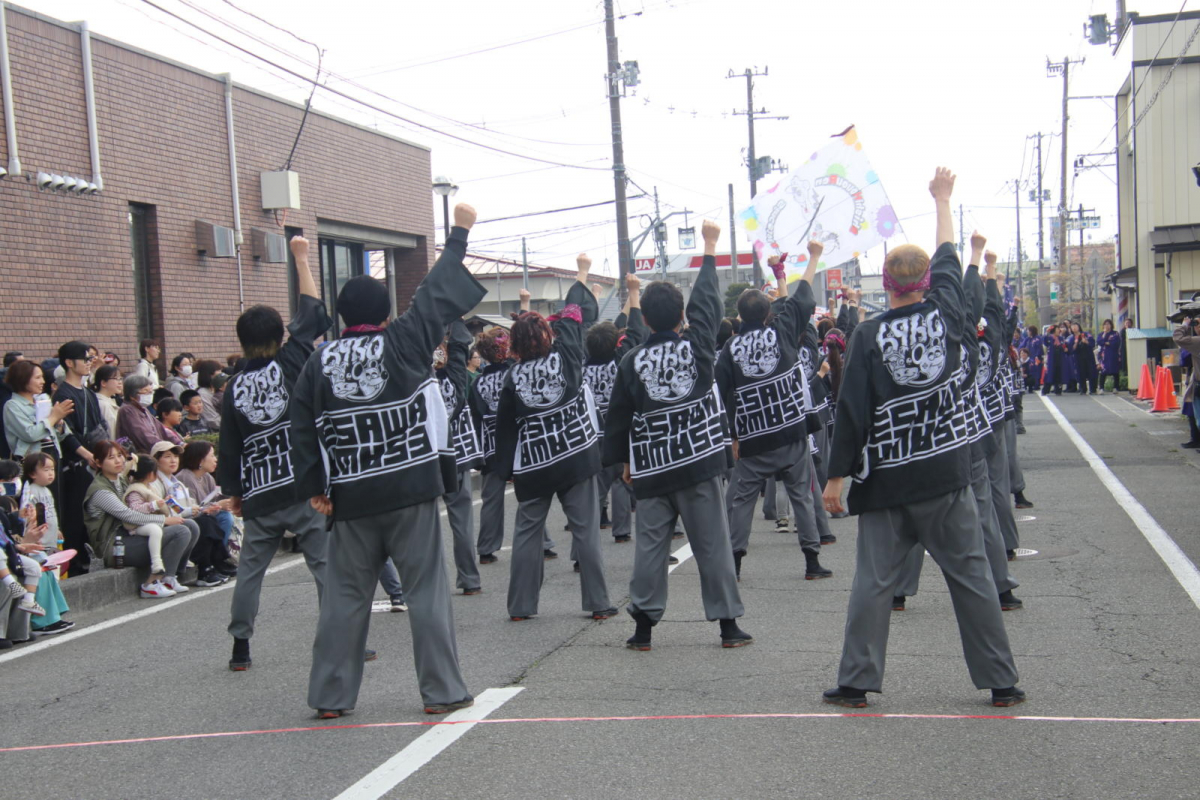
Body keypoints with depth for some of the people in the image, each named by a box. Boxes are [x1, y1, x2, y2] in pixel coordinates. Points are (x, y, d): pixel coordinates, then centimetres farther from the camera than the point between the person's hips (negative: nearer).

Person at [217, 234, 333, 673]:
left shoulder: (235, 386, 3)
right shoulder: (291, 363, -5)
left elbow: (230, 447, 6)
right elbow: (312, 312, 4)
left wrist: (234, 492, 18)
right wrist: (301, 257, 13)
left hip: (259, 497, 3)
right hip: (304, 488, -3)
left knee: (250, 569, 12)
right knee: (326, 564, 1)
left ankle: (240, 647, 16)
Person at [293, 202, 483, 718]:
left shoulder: (321, 362, 2)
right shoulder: (403, 345, -5)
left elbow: (303, 430, 2)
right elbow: (439, 296, 3)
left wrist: (314, 487, 7)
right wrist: (459, 233, 13)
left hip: (351, 500, 3)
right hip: (410, 490, -3)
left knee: (345, 594, 11)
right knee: (426, 590, 4)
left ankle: (330, 695, 14)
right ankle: (442, 690, 7)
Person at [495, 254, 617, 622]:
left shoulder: (514, 377, -4)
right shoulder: (565, 357, -9)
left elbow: (505, 425, 2)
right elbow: (574, 315, 5)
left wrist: (508, 468, 12)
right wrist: (582, 274, 19)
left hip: (532, 466, 1)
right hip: (575, 460, -1)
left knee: (527, 532, 10)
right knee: (586, 530, 4)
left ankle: (520, 605, 11)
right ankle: (598, 602, 6)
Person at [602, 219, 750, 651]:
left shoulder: (632, 361, -3)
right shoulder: (697, 345, -5)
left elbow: (618, 415, 2)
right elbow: (708, 300, 8)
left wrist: (624, 459, 15)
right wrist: (710, 247, 17)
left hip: (651, 469, 1)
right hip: (701, 463, -1)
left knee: (650, 546, 6)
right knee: (713, 544, 4)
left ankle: (643, 626, 6)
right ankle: (728, 624, 8)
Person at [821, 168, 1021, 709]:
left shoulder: (869, 335, -8)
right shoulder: (946, 317, -2)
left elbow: (852, 409, -9)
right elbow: (949, 261, 16)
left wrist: (837, 475, -3)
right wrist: (942, 199, 30)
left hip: (886, 481, -1)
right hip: (946, 478, 2)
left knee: (873, 581, 4)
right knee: (971, 575, 7)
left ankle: (856, 681, 7)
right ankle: (1000, 682, 12)